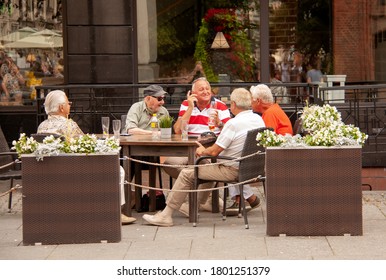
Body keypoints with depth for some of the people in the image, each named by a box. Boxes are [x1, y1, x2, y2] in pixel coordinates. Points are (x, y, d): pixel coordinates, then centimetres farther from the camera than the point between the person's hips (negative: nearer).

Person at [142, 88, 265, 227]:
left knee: (186, 173, -1)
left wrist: (202, 151, 3)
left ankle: (166, 215, 2)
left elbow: (214, 152, -18)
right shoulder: (259, 120, 3)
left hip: (232, 171, -9)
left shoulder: (233, 123, -22)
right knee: (208, 164, 34)